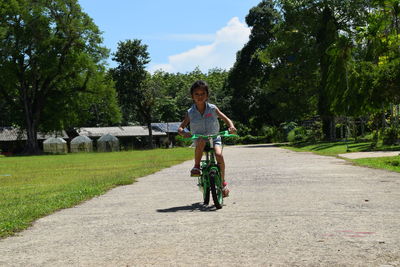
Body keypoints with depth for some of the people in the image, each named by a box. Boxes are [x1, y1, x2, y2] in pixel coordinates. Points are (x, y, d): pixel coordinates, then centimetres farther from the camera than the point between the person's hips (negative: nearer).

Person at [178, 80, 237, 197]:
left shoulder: (213, 109, -5)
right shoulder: (190, 113, -4)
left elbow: (226, 119, -2)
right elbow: (180, 128, -5)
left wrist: (231, 126, -24)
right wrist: (183, 133, -29)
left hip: (214, 139, 0)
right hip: (199, 140, 0)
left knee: (219, 155, -28)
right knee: (201, 141, -38)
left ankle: (223, 182, -7)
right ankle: (196, 166, -18)